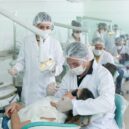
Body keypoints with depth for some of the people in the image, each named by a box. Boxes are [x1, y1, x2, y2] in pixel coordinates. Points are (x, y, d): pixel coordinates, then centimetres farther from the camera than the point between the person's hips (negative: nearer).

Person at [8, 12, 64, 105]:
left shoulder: (55, 43, -5)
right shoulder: (27, 41, -1)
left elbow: (60, 66, -3)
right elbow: (22, 61, 6)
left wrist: (54, 69, -23)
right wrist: (16, 69, -13)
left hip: (47, 87, -1)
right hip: (30, 87, 2)